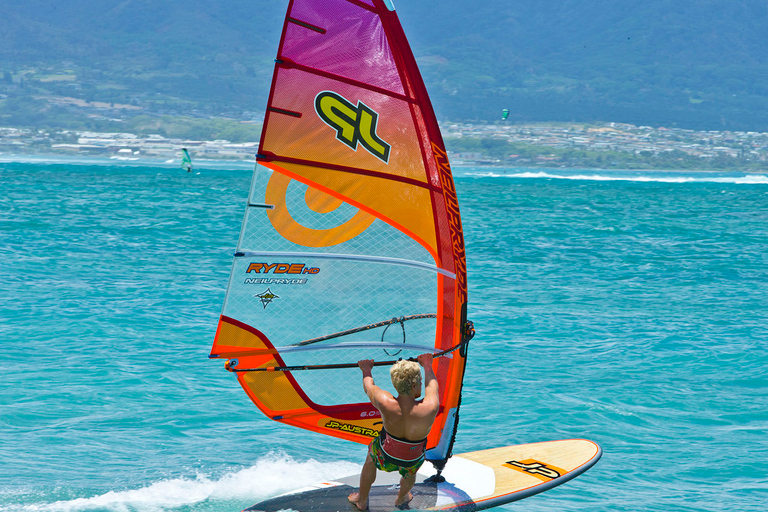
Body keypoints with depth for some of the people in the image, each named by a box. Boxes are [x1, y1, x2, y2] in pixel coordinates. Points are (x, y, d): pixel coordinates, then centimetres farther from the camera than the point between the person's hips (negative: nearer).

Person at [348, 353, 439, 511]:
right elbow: (432, 386, -11)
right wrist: (427, 365, 9)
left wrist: (366, 369, 12)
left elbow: (369, 386, -10)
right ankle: (401, 499, 65)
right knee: (409, 474, 37)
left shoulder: (385, 403, -34)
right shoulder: (430, 408, -35)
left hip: (385, 457, 0)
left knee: (370, 461, 36)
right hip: (412, 462, 0)